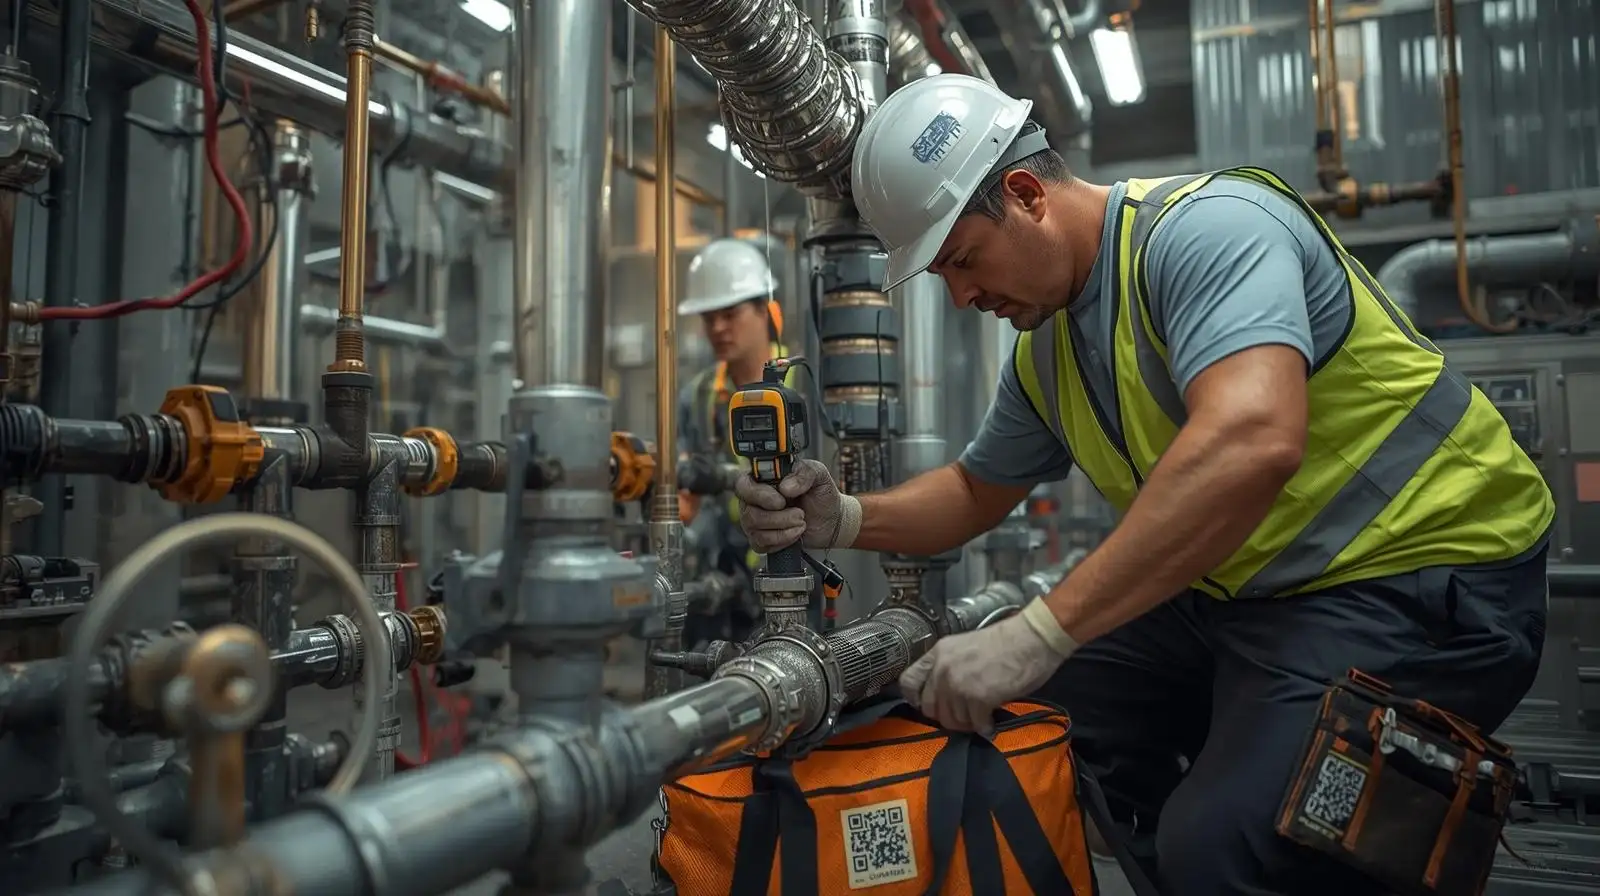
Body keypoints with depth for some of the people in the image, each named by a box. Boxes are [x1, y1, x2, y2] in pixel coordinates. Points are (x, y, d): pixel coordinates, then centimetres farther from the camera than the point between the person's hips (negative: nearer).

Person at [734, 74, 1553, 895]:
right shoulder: (1044, 351, 7)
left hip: (1424, 576, -8)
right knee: (1023, 704, 3)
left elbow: (1253, 441, -36)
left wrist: (1039, 634, -36)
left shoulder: (1203, 226, -19)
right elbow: (975, 491, 18)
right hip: (1240, 590, 8)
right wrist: (843, 520, -1)